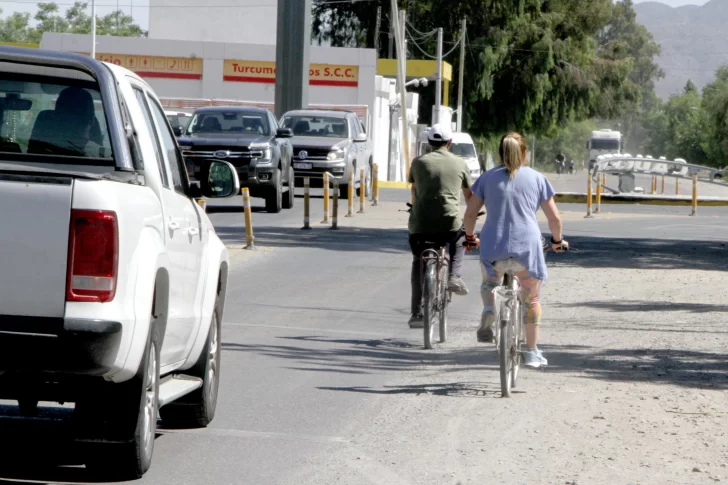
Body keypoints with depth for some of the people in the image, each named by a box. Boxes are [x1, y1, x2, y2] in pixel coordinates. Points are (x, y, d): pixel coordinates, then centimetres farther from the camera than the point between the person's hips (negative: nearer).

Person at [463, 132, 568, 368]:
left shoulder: (488, 177, 8)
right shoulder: (536, 178, 7)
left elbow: (470, 213, 6)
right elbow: (554, 218, 7)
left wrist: (470, 237, 24)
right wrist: (557, 240, 26)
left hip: (493, 247, 1)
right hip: (527, 247, 0)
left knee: (490, 282, 30)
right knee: (531, 299, 17)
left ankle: (488, 310, -2)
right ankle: (532, 352, 20)